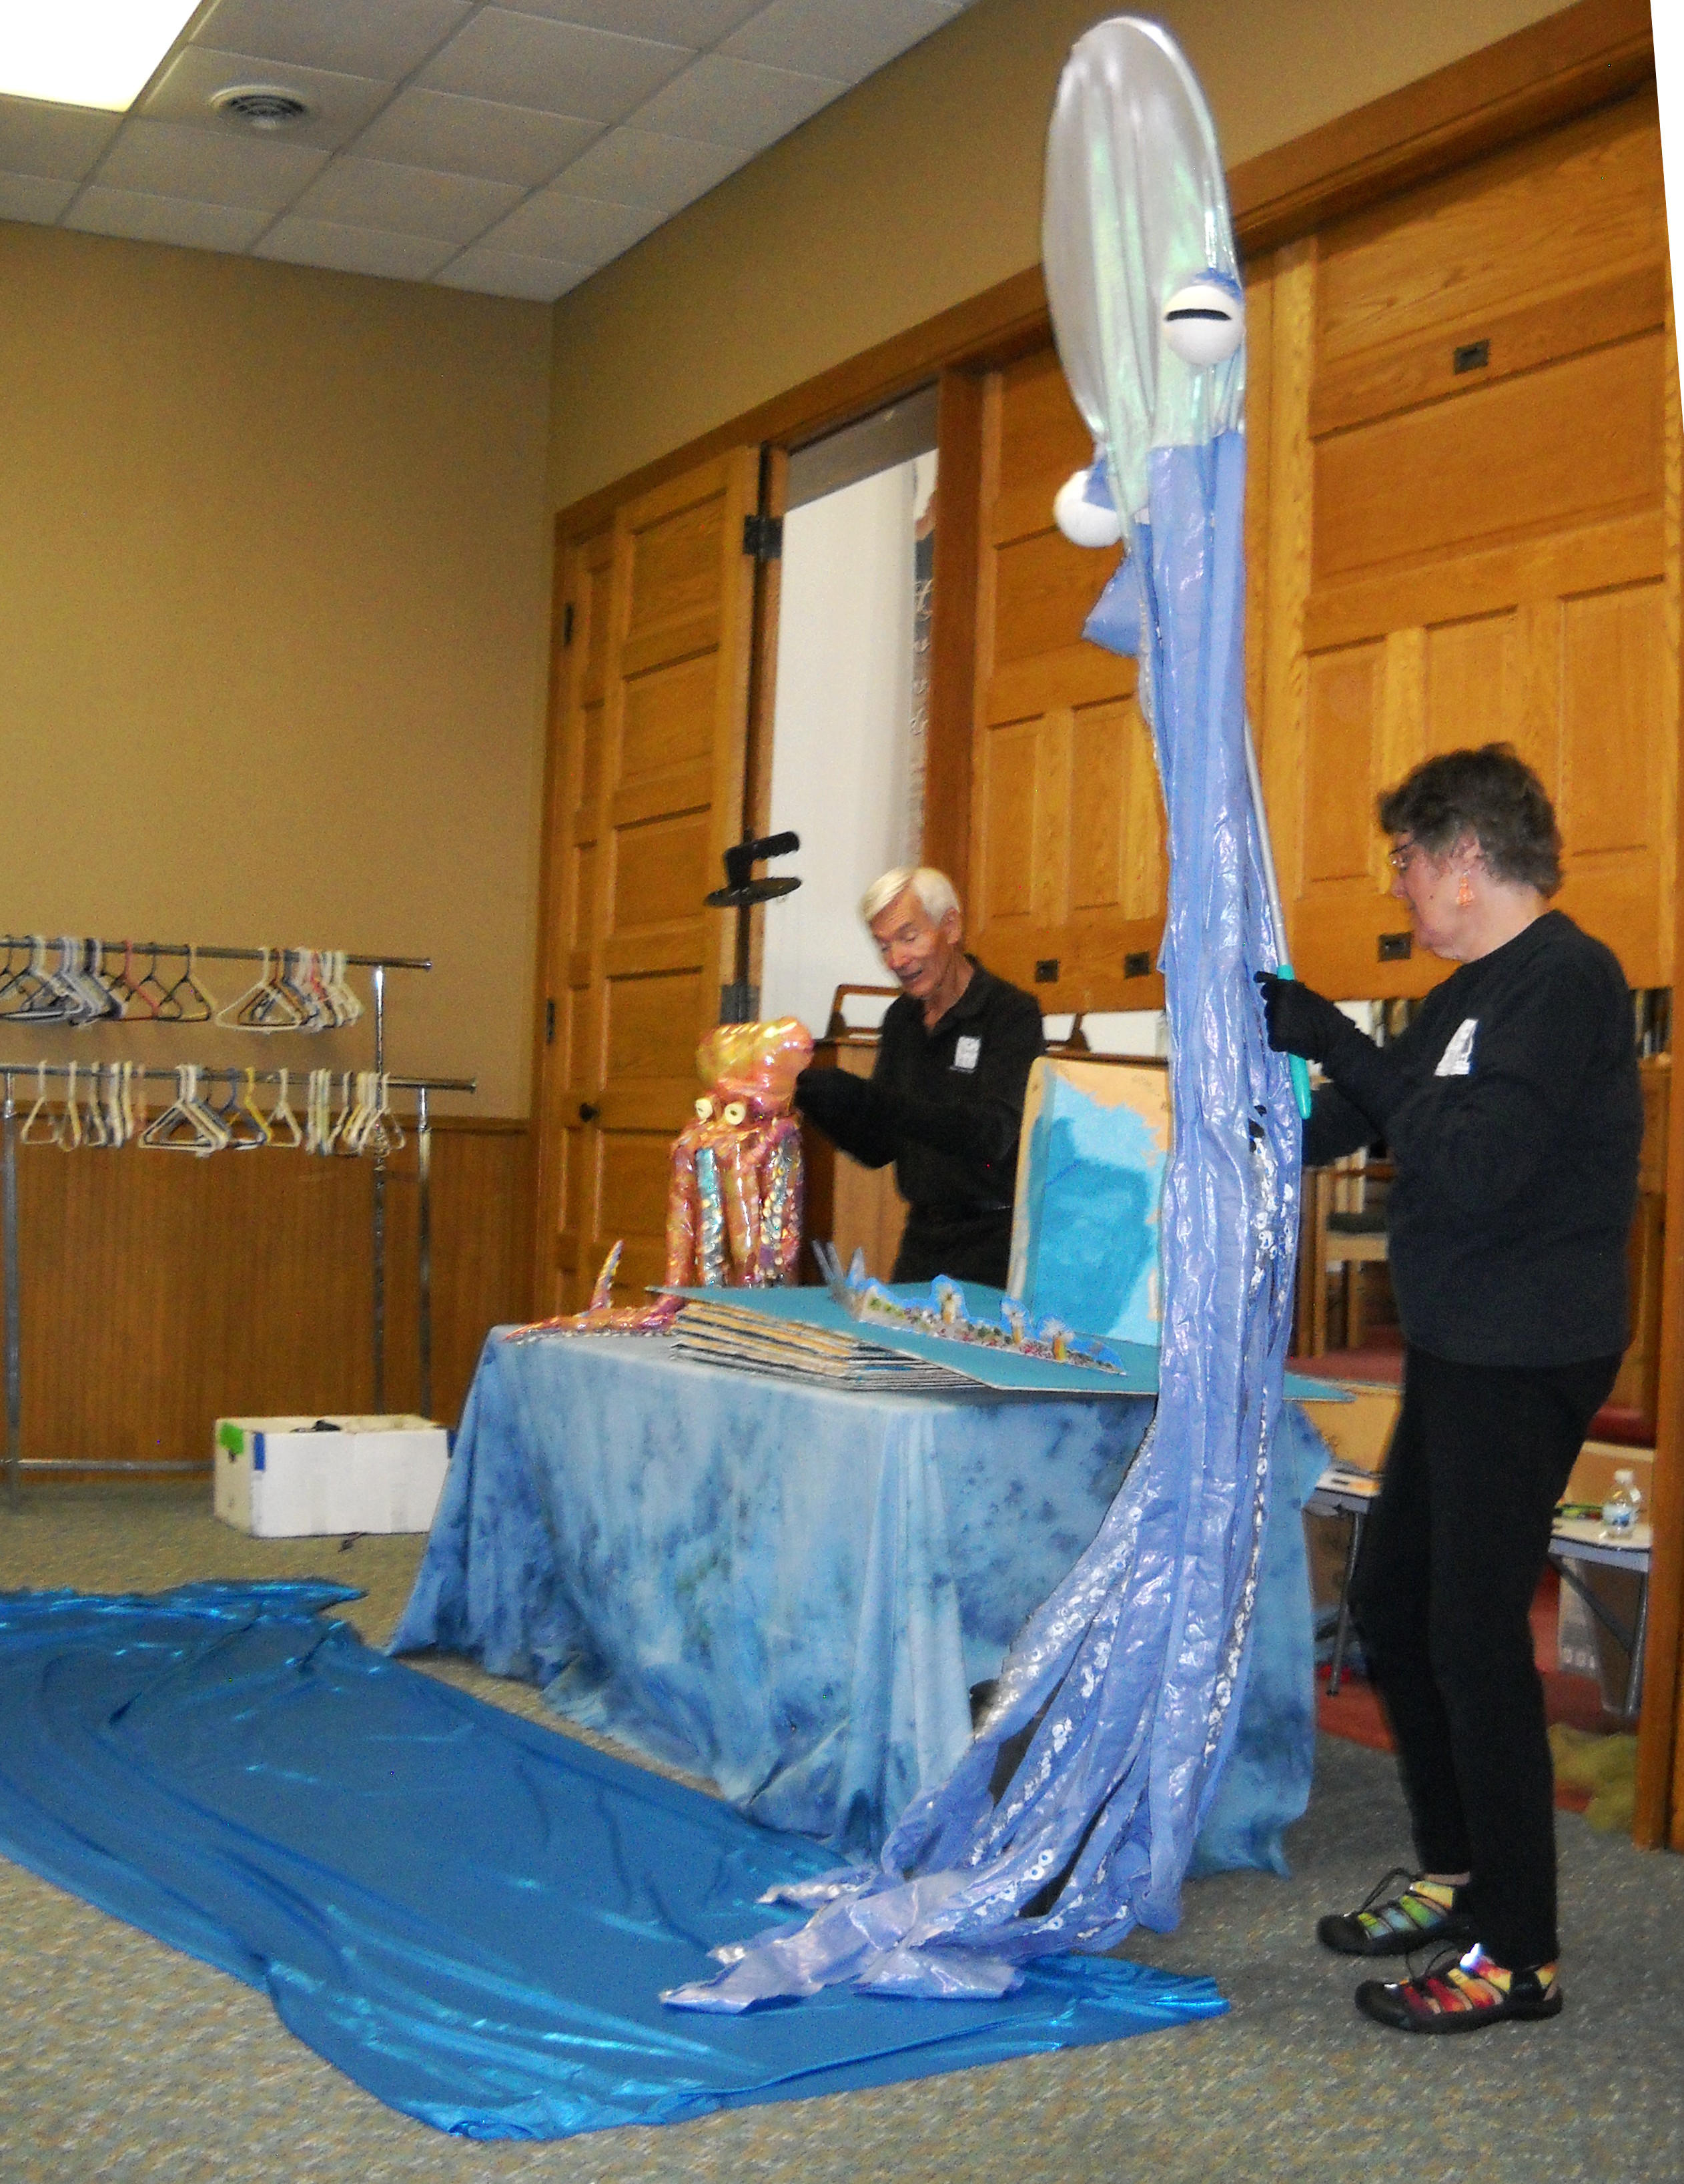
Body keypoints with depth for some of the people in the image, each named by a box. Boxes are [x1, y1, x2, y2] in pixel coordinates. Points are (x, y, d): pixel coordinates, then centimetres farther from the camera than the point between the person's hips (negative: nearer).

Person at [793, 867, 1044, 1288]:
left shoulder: (1012, 1013, -12)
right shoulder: (902, 1018, 9)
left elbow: (992, 1135, -27)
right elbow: (877, 1148, 10)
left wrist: (867, 1099, -34)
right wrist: (814, 1100, -9)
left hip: (994, 1245, -6)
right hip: (923, 1237, 6)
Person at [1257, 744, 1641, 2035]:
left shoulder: (1567, 981, -15)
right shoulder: (1476, 994, 15)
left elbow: (1481, 1168, -26)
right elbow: (1362, 1124, 26)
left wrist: (1341, 1046, -22)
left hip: (1526, 1362, -10)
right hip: (1459, 1351, 10)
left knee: (1476, 1634, -7)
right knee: (1392, 1604, 15)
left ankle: (1515, 1952, 3)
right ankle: (1457, 1876, 29)